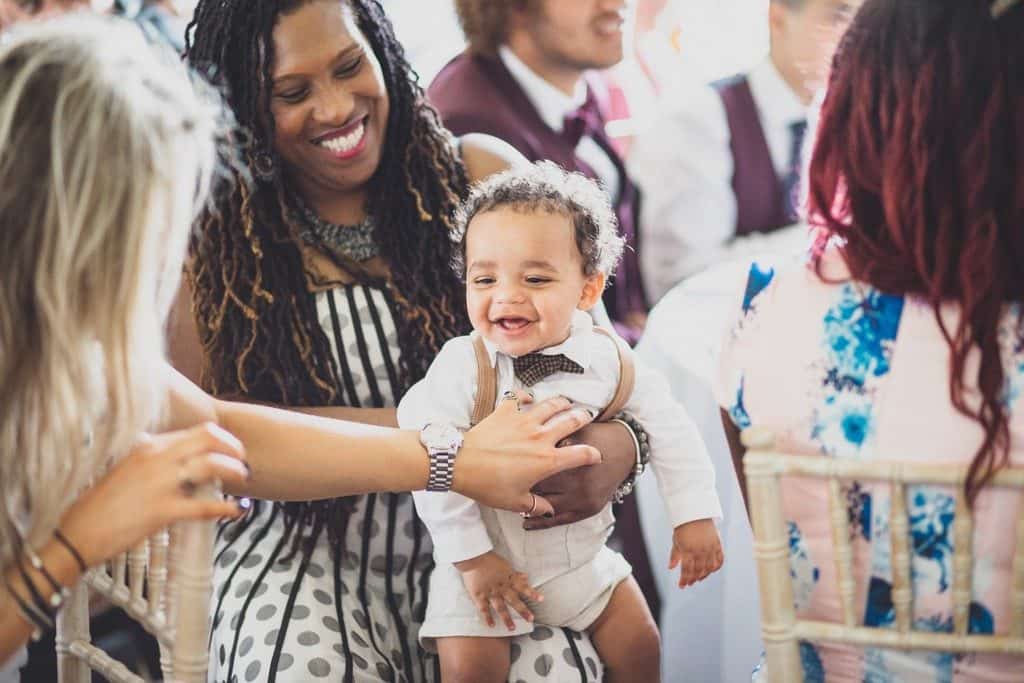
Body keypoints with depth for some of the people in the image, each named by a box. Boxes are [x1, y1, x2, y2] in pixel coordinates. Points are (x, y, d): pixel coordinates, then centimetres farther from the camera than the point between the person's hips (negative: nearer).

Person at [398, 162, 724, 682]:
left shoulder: (608, 361, -12)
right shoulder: (462, 367, -23)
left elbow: (669, 429, 1)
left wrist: (695, 516, -2)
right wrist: (471, 558, -20)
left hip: (583, 555, 3)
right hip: (486, 562, -3)